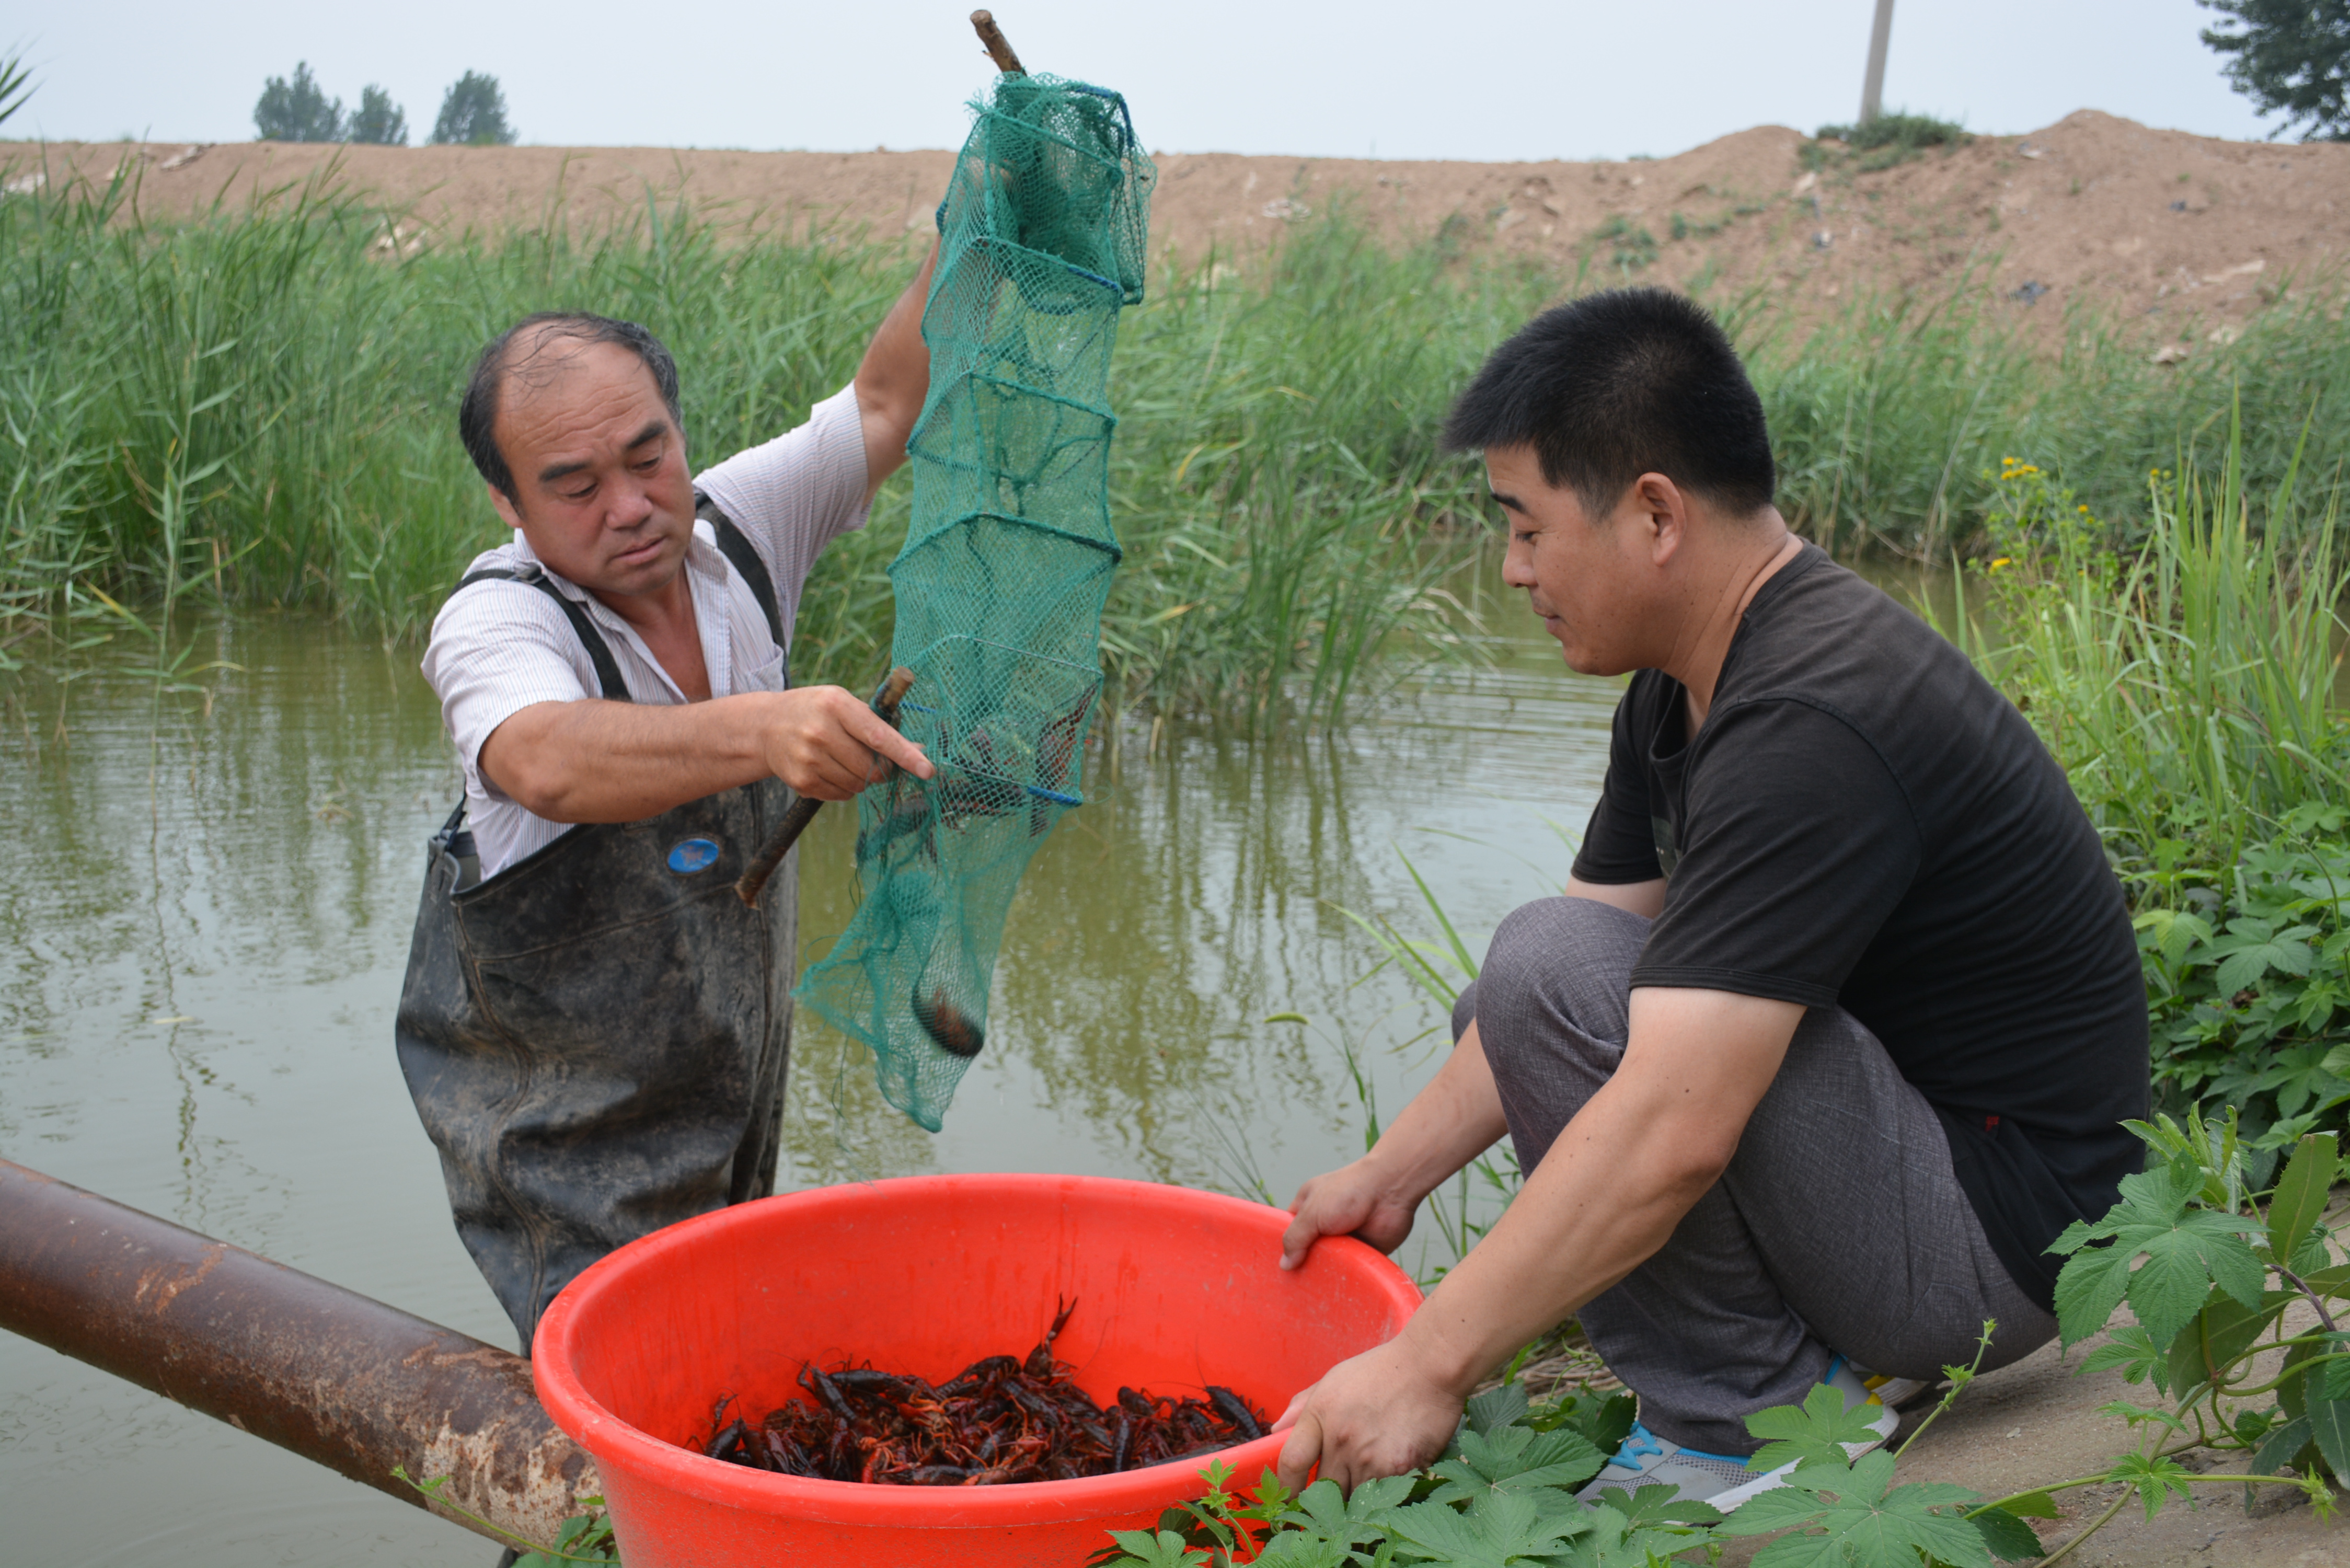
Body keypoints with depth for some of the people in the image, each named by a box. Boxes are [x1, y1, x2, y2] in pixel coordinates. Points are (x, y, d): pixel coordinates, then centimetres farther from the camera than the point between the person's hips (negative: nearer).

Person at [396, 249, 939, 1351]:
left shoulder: (731, 532, -4)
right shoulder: (495, 625, -21)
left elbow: (889, 401, -4)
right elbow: (547, 762, -43)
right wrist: (757, 731, -60)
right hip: (564, 1144, -5)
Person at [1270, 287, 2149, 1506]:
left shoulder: (1807, 726, -27)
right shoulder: (1685, 690, 5)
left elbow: (1674, 1132, -33)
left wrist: (1427, 1366, -28)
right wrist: (1391, 1174, 8)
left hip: (1992, 1234, -10)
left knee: (1552, 972, -23)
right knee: (1507, 1005, 16)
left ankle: (1749, 1425, -8)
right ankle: (1809, 1359, 8)